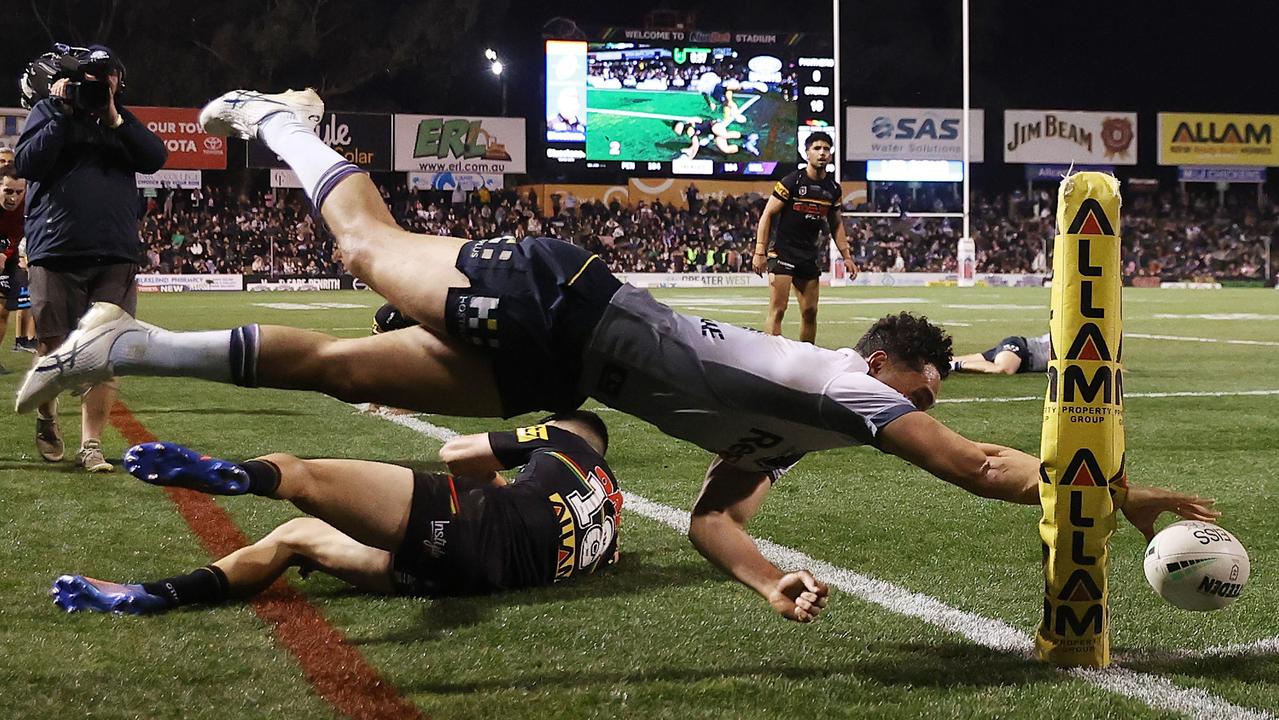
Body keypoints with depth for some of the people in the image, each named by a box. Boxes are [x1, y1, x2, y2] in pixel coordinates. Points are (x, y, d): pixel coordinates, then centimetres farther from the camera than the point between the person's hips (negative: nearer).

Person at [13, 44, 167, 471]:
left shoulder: (123, 121, 15)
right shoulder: (49, 111, 6)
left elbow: (155, 159, -1)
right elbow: (27, 164, -8)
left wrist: (114, 118, -8)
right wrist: (62, 114, -10)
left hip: (115, 255, 2)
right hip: (56, 252, -2)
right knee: (55, 348, 0)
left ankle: (91, 444, 3)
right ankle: (46, 416, 29)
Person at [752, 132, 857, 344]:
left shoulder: (833, 189, 8)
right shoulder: (791, 182, -9)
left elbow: (836, 224, 20)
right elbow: (767, 215, -7)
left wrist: (846, 256, 14)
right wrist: (760, 252, -13)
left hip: (811, 255, 6)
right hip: (783, 253, -6)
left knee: (810, 312, 8)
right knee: (777, 310, -12)